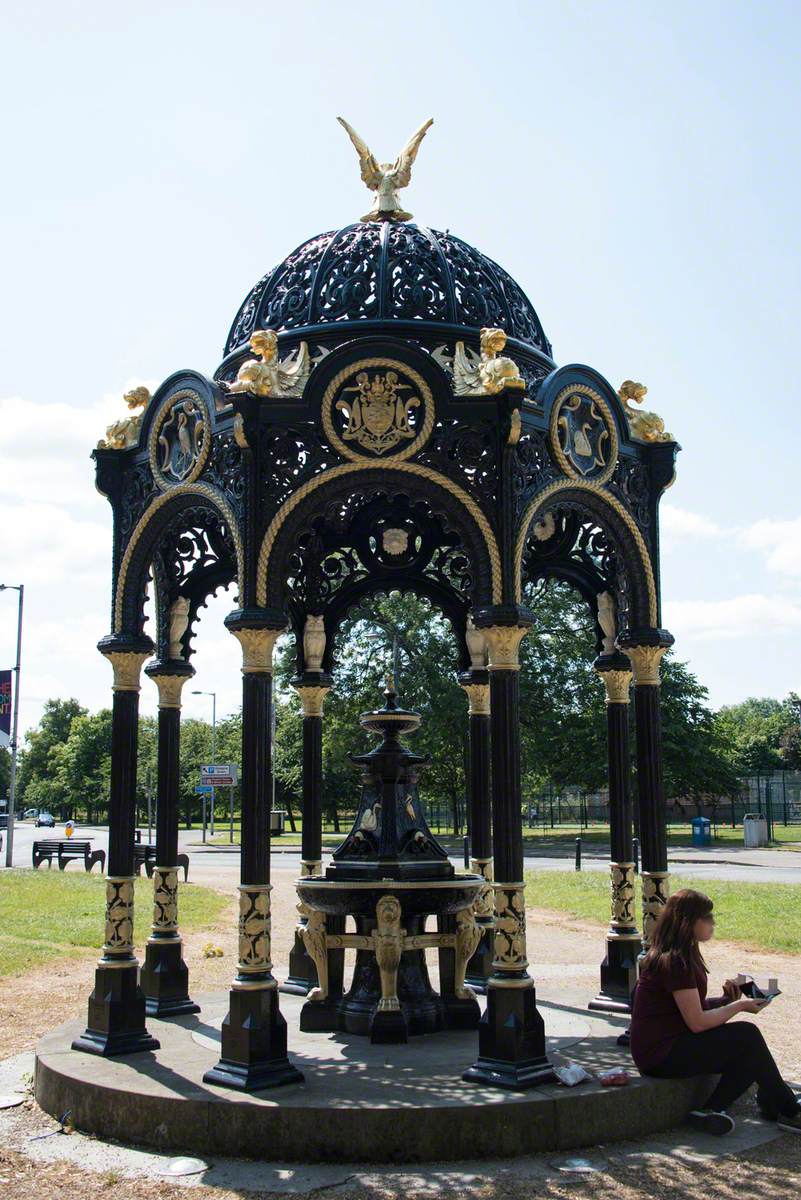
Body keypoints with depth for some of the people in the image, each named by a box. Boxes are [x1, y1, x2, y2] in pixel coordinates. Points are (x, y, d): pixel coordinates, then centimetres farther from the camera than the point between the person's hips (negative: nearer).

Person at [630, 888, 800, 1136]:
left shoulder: (675, 956, 12)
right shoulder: (675, 961, -19)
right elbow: (697, 1022, -19)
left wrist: (725, 1001, 1)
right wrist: (739, 1006, -7)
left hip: (667, 1045, 10)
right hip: (661, 1054, -10)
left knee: (747, 1055, 2)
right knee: (746, 1036, -12)